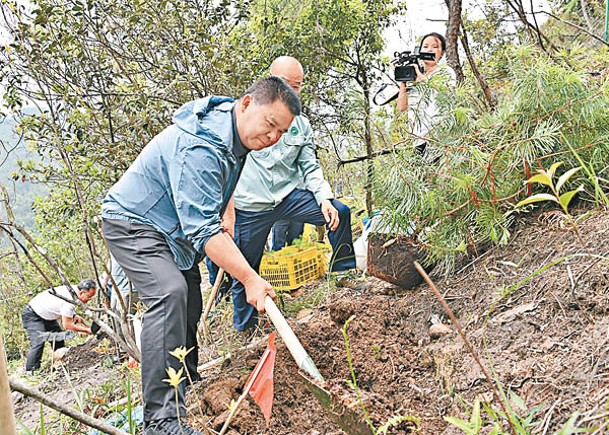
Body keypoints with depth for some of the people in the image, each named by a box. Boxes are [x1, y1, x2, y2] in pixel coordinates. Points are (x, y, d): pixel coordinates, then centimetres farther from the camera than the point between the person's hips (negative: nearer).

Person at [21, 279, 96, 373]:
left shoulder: (73, 289, -7)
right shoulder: (69, 300, -35)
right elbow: (67, 325, -28)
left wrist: (74, 316, -4)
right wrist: (86, 330, -22)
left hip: (46, 314, 10)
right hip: (32, 315, -10)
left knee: (59, 339, 7)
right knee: (38, 342, -22)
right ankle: (30, 371, -19)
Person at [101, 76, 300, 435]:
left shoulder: (237, 135, -2)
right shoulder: (200, 147, -35)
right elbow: (202, 229, -38)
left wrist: (225, 236, 20)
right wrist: (249, 278, -41)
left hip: (175, 227, 10)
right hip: (133, 222, -10)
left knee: (190, 301, 15)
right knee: (169, 293, -29)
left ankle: (187, 386, 34)